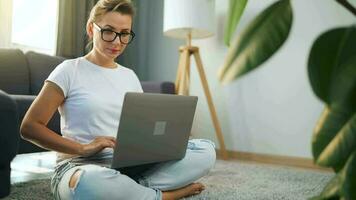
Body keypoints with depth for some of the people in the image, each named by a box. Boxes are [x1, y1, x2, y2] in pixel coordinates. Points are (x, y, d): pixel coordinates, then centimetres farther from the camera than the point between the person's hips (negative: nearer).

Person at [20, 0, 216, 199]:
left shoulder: (130, 76, 16)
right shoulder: (70, 70, 0)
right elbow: (30, 127, -6)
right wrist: (84, 148, -18)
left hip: (130, 165, 5)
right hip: (82, 166, -5)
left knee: (206, 149, -14)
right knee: (92, 183, -43)